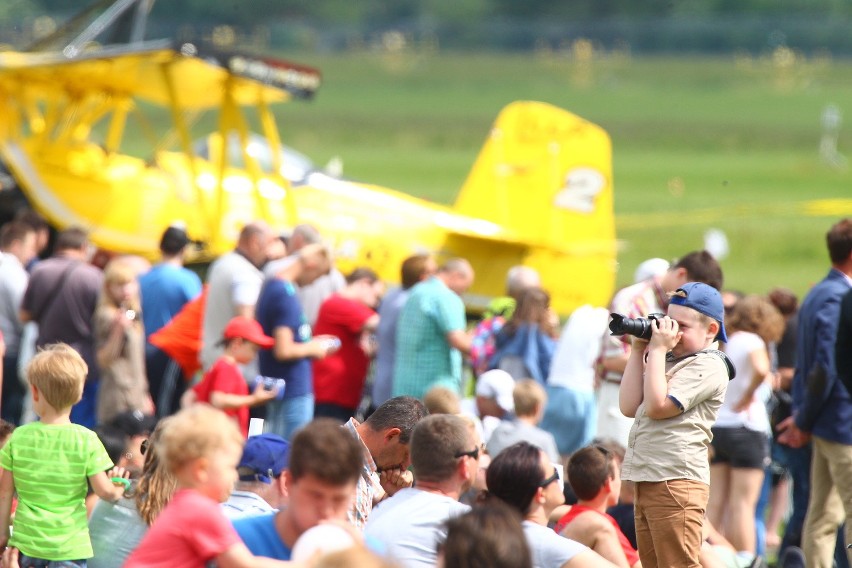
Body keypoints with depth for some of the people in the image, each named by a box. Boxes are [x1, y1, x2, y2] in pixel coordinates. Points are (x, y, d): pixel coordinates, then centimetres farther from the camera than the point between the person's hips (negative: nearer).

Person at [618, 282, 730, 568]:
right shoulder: (668, 361, 20)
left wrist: (658, 349, -10)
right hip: (646, 480, 10)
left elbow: (658, 405, -17)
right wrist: (639, 350, 12)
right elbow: (630, 407, 13)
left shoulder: (707, 367, -8)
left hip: (677, 482, -10)